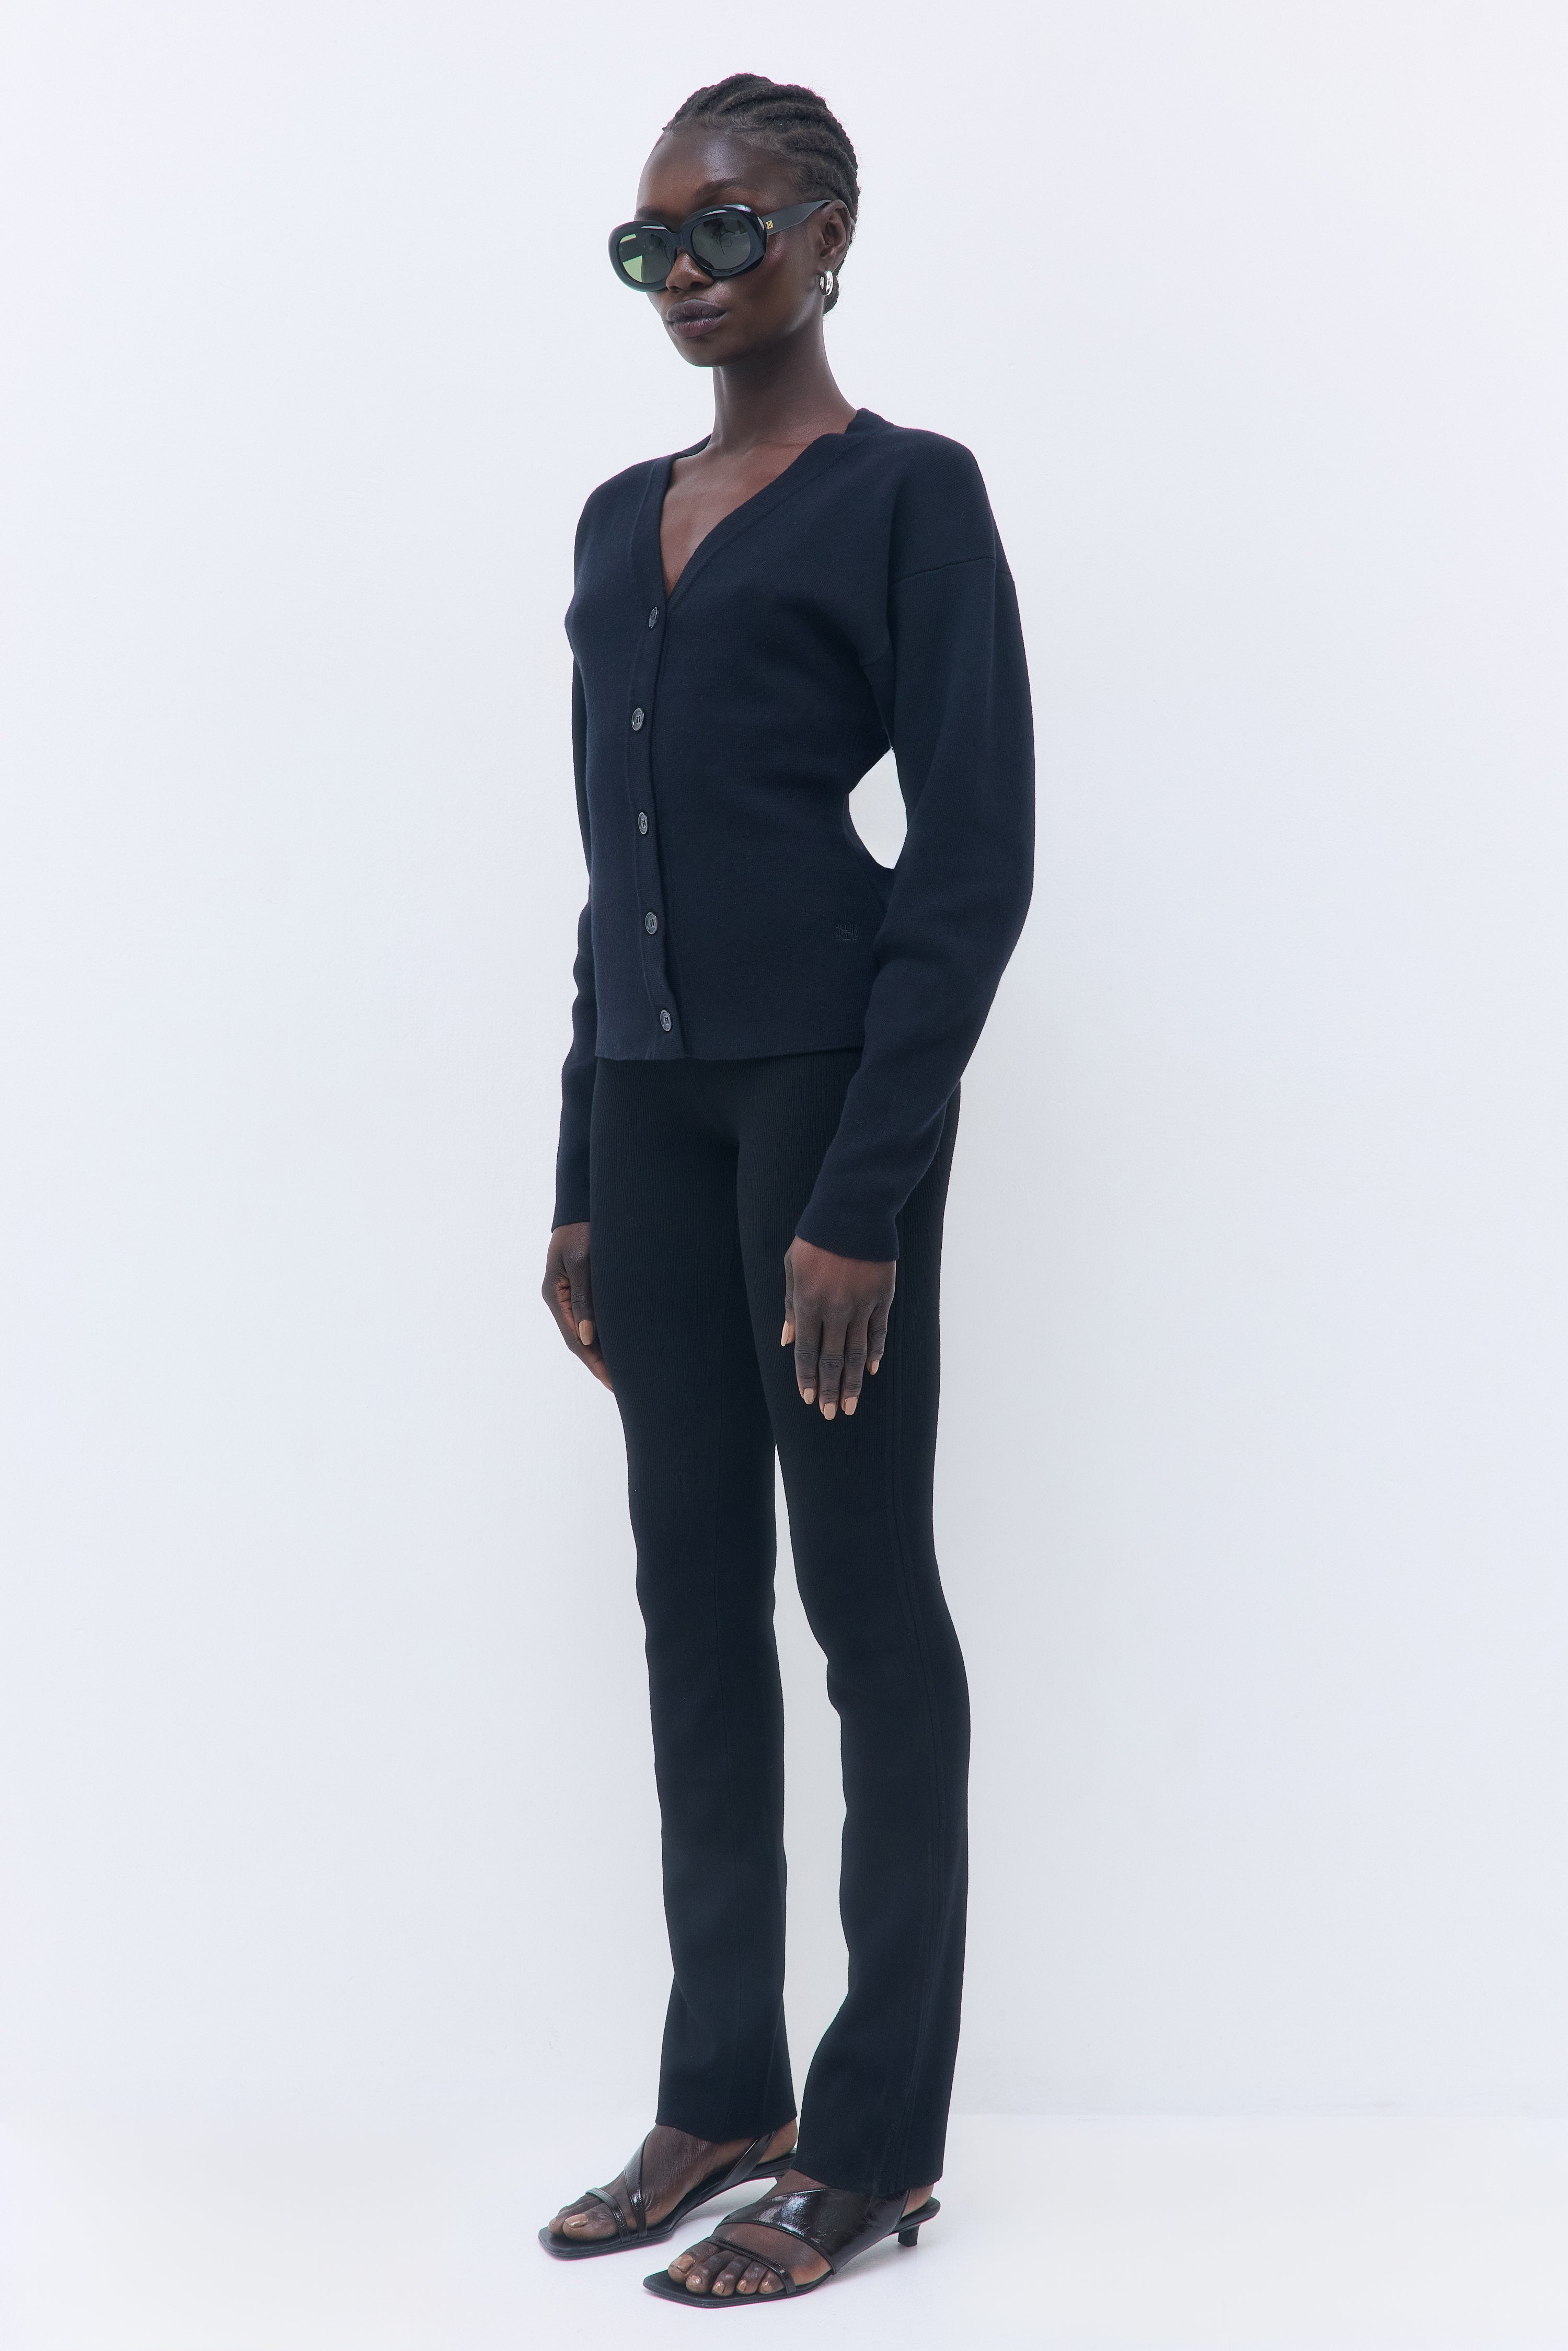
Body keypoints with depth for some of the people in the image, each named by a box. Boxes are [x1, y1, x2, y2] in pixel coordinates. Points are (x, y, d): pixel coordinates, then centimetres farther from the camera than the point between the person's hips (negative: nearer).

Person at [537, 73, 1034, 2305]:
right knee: (694, 1593, 10)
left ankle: (878, 2138, 11)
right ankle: (721, 2093, 22)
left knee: (865, 1594, 0)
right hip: (647, 1092, 7)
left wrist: (866, 1196, -17)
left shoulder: (904, 496, -4)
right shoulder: (621, 522, 17)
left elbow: (979, 857, -10)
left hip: (825, 1085, -7)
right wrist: (580, 1181, 14)